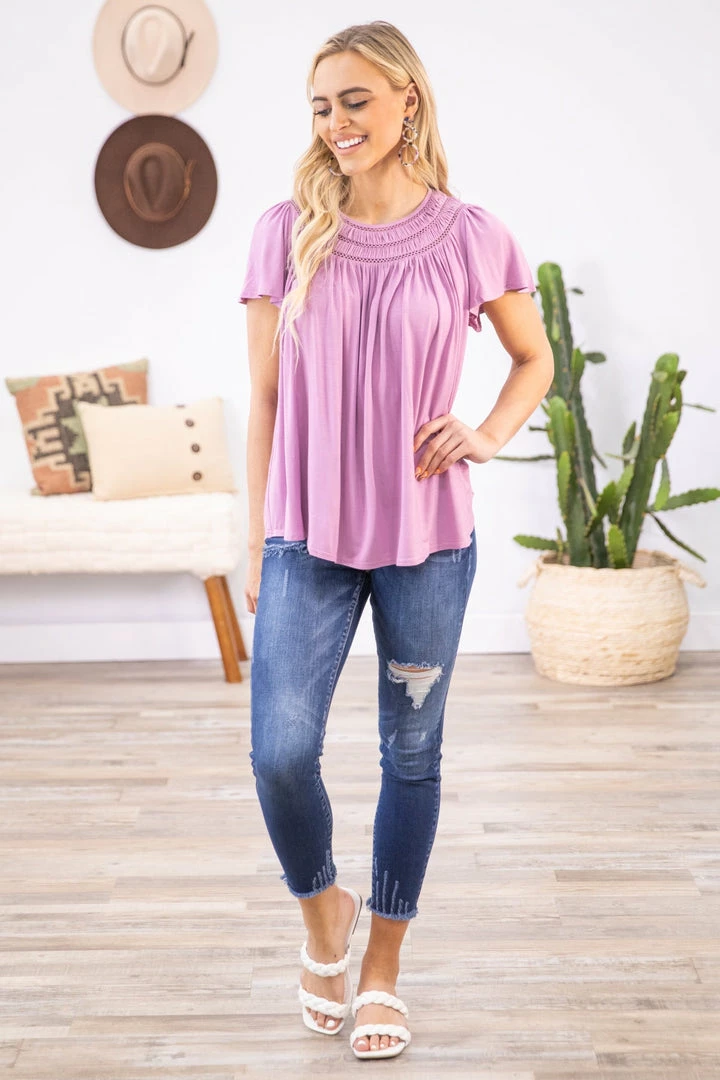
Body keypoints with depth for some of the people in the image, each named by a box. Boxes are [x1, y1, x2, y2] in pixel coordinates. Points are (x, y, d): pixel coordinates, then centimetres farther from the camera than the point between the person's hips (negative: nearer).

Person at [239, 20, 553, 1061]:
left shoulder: (468, 237, -2)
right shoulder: (287, 231, 1)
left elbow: (536, 357, 14)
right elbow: (264, 397, 4)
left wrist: (488, 435, -5)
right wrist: (257, 539, 4)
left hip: (427, 538, 0)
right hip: (309, 537, 0)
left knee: (412, 753, 9)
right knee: (280, 752, -9)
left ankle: (381, 967, 28)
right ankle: (322, 909, 23)